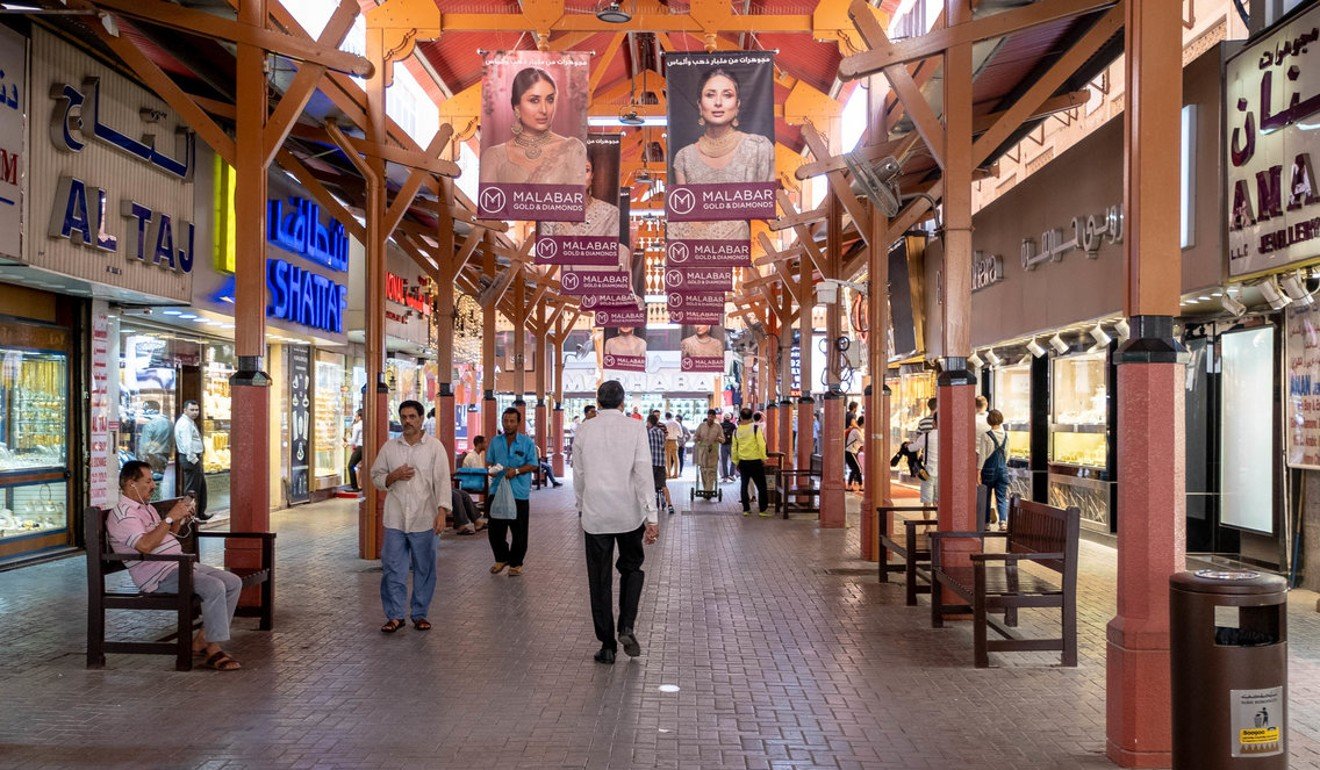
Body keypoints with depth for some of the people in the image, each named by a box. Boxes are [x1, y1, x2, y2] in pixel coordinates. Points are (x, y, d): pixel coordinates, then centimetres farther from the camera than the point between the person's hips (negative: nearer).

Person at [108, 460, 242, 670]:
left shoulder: (146, 507, 21)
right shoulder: (122, 514, -11)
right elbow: (145, 545, -25)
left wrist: (180, 519, 10)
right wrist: (170, 517, -20)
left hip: (181, 564, 10)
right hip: (159, 574, -10)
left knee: (234, 582, 0)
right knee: (214, 588, -28)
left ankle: (201, 639, 3)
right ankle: (213, 650, -19)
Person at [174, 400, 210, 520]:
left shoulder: (190, 422, 16)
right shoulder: (185, 424, -16)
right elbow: (187, 444, -24)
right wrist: (193, 459, -23)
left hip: (194, 458, 11)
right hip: (190, 459, -11)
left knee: (201, 485, 18)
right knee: (192, 489, -4)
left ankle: (200, 513, 27)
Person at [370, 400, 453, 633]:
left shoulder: (434, 447, -1)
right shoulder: (389, 447, 8)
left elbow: (443, 481, -6)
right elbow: (376, 477, 13)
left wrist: (442, 511, -16)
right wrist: (393, 477, -8)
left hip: (424, 519, -2)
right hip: (395, 519, 2)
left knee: (424, 569, 7)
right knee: (393, 568, 2)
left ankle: (419, 614, 19)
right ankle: (395, 615, 11)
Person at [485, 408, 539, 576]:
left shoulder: (527, 442, -1)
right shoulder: (495, 442, 10)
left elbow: (532, 464, -3)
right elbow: (489, 461, 14)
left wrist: (516, 471, -18)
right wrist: (492, 469, -9)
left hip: (519, 492, -3)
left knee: (519, 531, 3)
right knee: (494, 529, 8)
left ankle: (516, 563, 18)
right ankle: (501, 558, 27)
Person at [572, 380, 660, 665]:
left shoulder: (585, 430, 1)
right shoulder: (635, 428, -5)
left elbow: (578, 475, 8)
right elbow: (643, 473, -11)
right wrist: (652, 517, -10)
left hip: (595, 515, 1)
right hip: (629, 513, -1)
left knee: (599, 579, 8)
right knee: (632, 568, 19)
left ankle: (607, 645, 11)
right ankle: (627, 627, 1)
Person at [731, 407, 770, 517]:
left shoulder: (736, 431, 1)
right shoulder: (756, 428, -9)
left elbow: (734, 448, 6)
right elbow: (761, 444, -13)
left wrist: (736, 462, 15)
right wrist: (763, 458, -4)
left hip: (743, 462, 3)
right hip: (756, 461, -3)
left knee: (744, 485, 13)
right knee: (761, 486, 4)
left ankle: (746, 509, 13)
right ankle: (763, 510, 3)